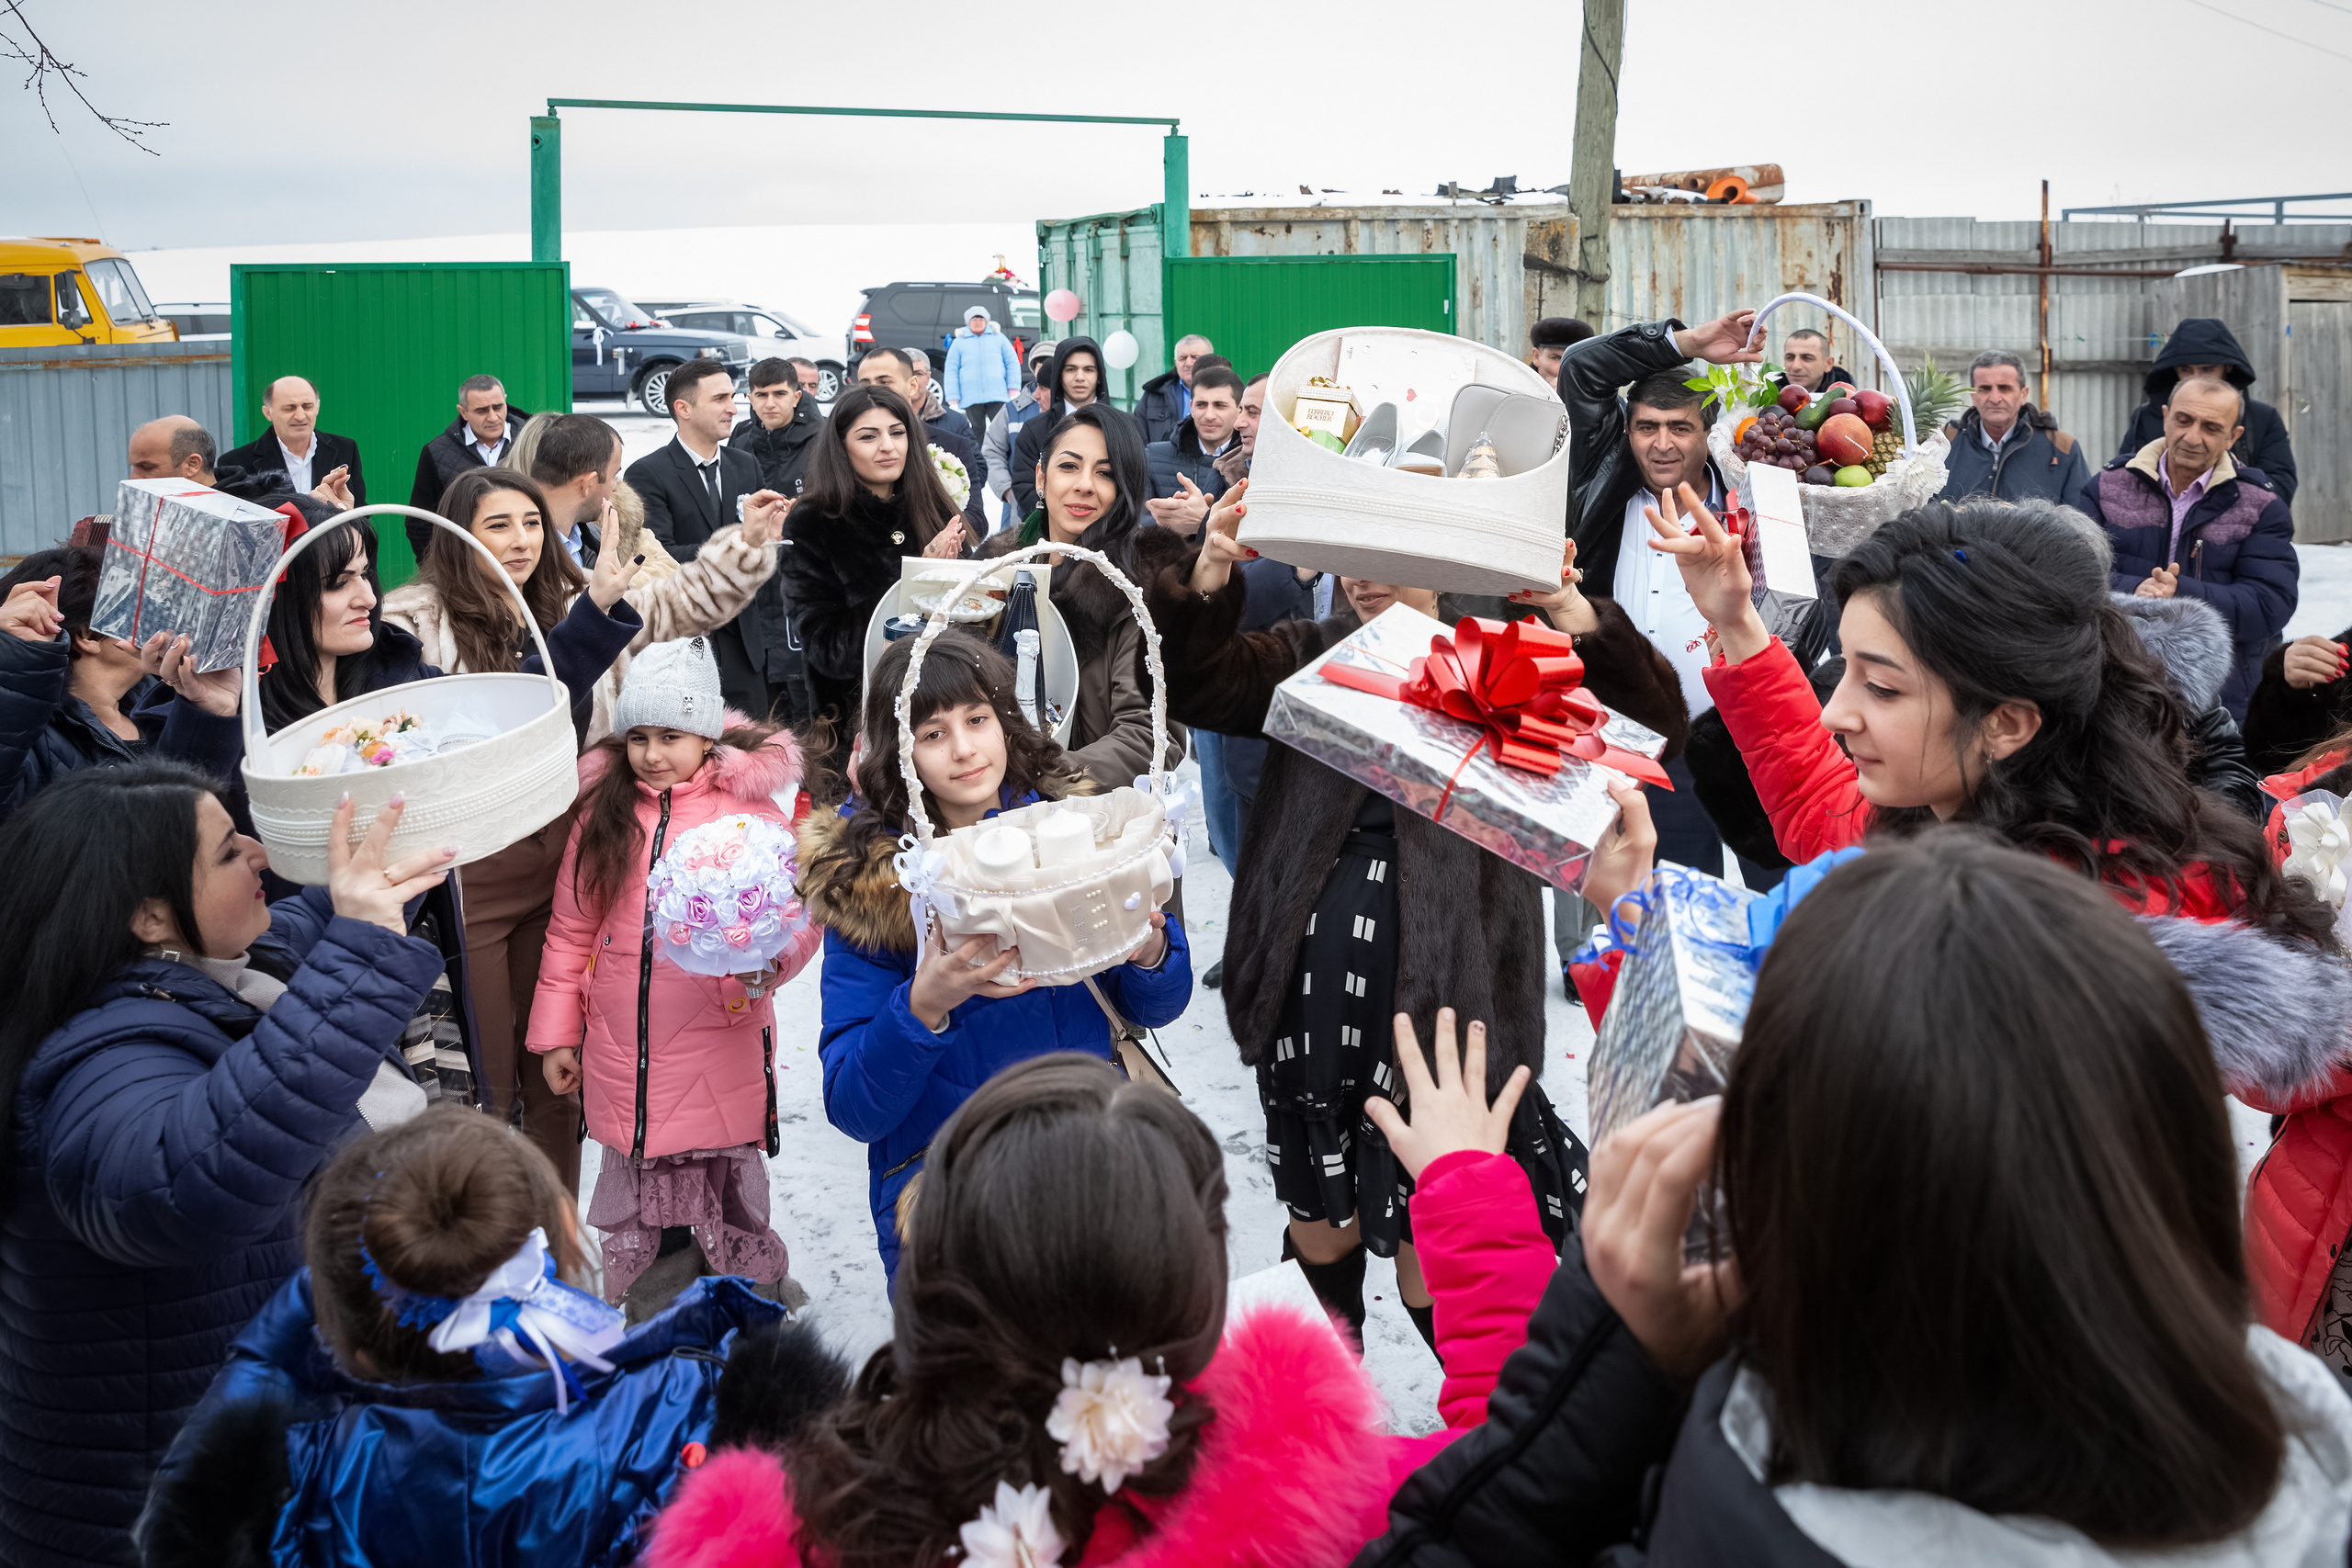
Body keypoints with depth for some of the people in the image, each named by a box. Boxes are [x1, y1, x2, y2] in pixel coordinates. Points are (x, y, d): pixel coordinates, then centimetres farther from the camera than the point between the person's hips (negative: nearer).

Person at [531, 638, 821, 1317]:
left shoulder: (751, 805, -5)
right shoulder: (603, 811, 6)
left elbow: (799, 914, -9)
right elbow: (571, 931, 11)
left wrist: (765, 959, -30)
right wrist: (556, 1033, 10)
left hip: (719, 1047, -4)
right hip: (623, 1051, 4)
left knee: (726, 1197, 6)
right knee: (638, 1201, 15)